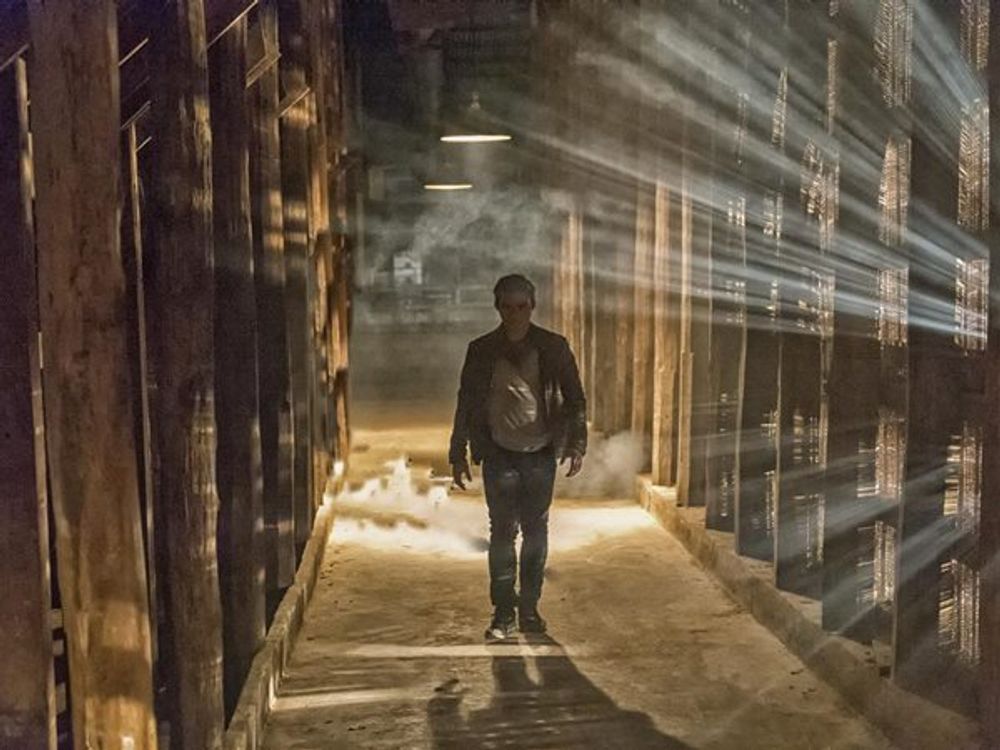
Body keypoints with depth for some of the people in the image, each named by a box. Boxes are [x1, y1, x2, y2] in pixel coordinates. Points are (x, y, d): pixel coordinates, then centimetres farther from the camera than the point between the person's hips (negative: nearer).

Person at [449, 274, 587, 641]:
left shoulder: (553, 347, 1)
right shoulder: (481, 351, 2)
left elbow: (575, 398, 5)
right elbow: (466, 404, 6)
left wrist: (576, 444, -4)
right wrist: (459, 454, 3)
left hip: (541, 454, 1)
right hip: (499, 455, 0)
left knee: (536, 532, 8)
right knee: (502, 532, -1)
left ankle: (529, 609, 19)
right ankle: (503, 613, 7)